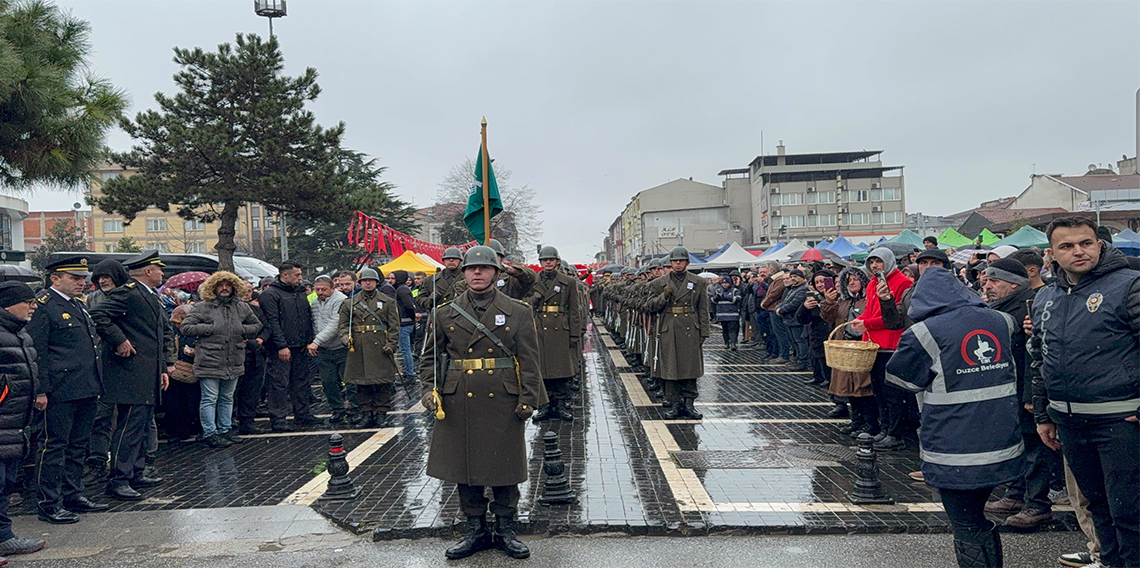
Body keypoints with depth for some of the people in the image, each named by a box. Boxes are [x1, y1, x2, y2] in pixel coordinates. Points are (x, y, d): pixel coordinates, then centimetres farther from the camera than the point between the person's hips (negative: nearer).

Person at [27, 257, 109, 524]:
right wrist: (40, 391, -17)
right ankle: (49, 504, 7)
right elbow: (36, 352, -14)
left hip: (86, 391, 9)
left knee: (79, 445, 15)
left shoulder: (78, 306, 17)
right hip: (59, 391, -9)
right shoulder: (42, 306, -10)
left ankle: (73, 495, 26)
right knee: (54, 446, -1)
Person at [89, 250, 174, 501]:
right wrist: (119, 341, -21)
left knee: (142, 426, 14)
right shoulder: (128, 292, -10)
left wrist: (164, 368, 18)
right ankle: (118, 480, -3)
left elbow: (164, 334, 23)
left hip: (149, 376, 10)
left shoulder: (152, 297, 20)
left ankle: (136, 474, 22)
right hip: (131, 373, -10)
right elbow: (98, 315, -22)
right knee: (130, 426, -8)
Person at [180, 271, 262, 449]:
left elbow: (257, 325, 21)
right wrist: (210, 329, -13)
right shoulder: (202, 307, -2)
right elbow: (186, 327, -7)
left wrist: (244, 330, 2)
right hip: (209, 362, -5)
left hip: (234, 363, 5)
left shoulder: (242, 308, 11)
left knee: (227, 398, 16)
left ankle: (225, 429, 27)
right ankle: (209, 433, 7)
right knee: (210, 399, -2)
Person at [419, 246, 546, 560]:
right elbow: (430, 357, 11)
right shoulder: (445, 314, 6)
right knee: (464, 466, 9)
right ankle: (476, 530, 25)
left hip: (503, 403, -1)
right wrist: (430, 389, -4)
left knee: (505, 467, 7)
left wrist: (528, 400, -7)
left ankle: (505, 530, 23)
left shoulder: (519, 313, 1)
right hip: (458, 404, 2)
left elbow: (529, 360, -1)